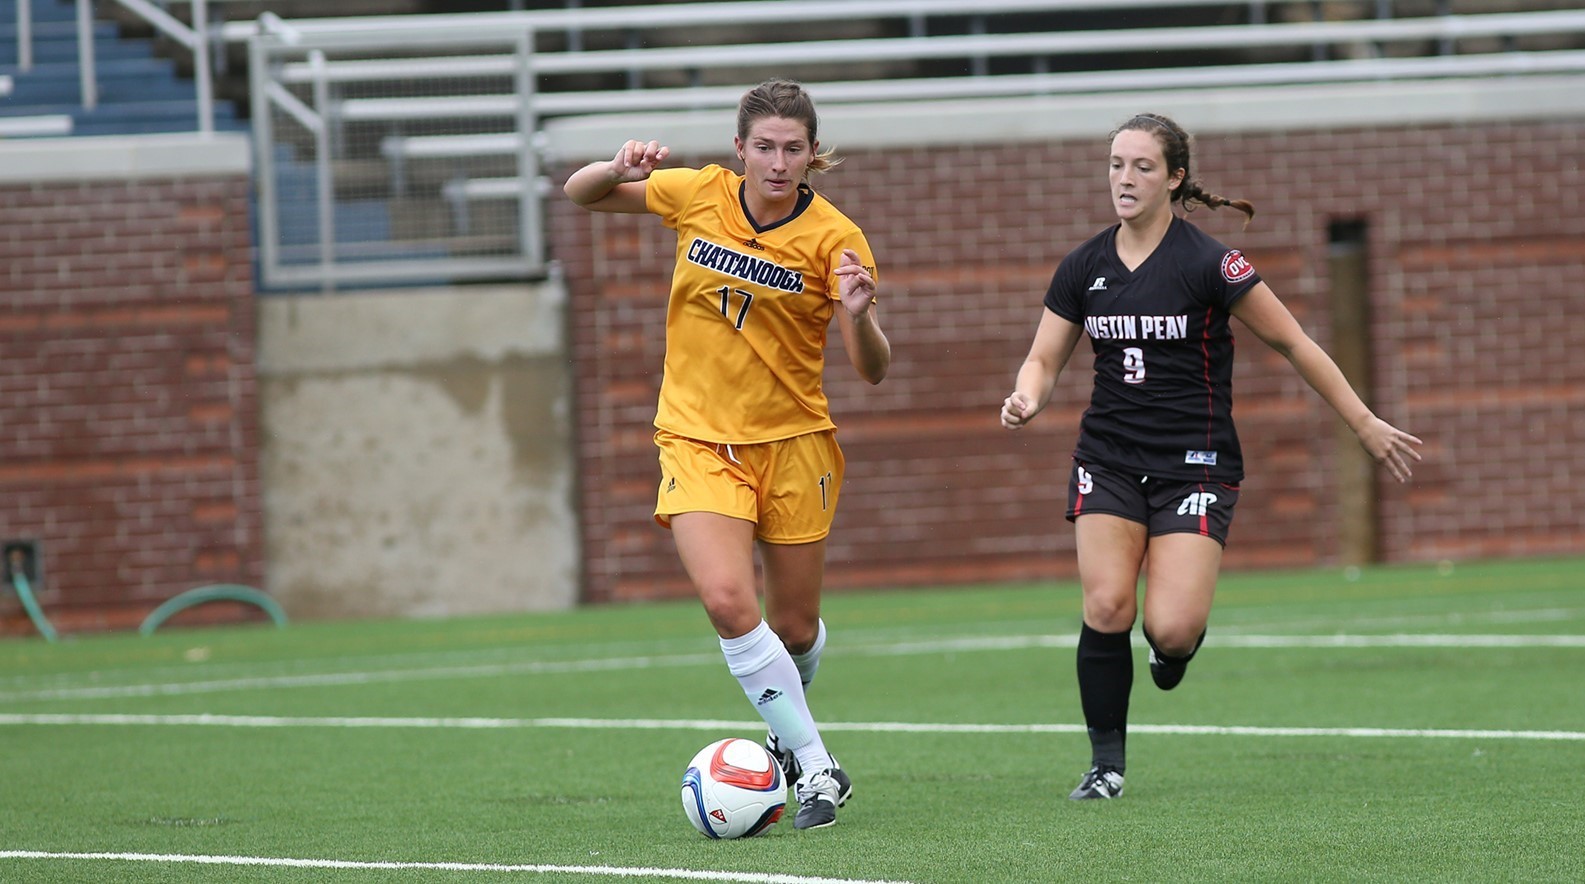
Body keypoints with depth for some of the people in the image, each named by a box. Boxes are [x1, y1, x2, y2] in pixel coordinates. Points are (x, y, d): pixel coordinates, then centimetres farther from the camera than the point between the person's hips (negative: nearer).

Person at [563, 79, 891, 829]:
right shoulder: (698, 196, -4)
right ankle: (817, 768, -12)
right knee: (727, 602, -21)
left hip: (792, 443, 0)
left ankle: (787, 735, 42)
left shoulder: (834, 239, -11)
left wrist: (858, 314, -35)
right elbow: (581, 195, 9)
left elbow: (873, 371, -13)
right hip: (698, 439, 0)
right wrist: (619, 170, -14)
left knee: (795, 629, 8)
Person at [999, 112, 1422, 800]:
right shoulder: (1084, 268, 3)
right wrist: (1027, 398, -14)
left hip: (1194, 461, -3)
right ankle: (1105, 762, -1)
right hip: (1109, 457, 3)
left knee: (1170, 630, -17)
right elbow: (1044, 358, 10)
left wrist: (1364, 424, -1)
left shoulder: (1209, 265, -11)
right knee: (1106, 607, -16)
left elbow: (1293, 344, -4)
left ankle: (1175, 642, 23)